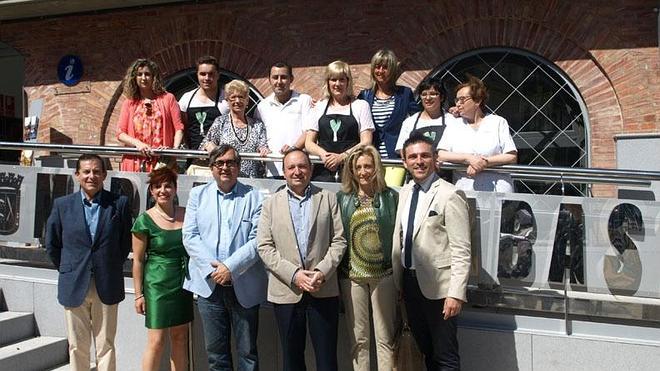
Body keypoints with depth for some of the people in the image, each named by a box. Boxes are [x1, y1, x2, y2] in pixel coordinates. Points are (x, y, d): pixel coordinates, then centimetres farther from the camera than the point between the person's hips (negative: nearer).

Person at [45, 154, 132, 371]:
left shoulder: (119, 203, -3)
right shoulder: (62, 204, 0)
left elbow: (126, 242, 5)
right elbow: (52, 243, 9)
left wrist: (111, 269, 6)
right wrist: (67, 270, 9)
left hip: (107, 287, -1)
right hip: (73, 287, 1)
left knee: (105, 346, 7)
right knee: (77, 347, 11)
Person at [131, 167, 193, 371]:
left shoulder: (186, 215, 3)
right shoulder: (145, 220, -7)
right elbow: (138, 260, -4)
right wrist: (139, 294, -4)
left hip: (183, 284, 4)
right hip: (157, 285, -4)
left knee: (180, 338, 11)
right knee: (157, 341, -2)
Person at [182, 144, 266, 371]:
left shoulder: (254, 197, 1)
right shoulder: (198, 194, 7)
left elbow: (258, 240, -6)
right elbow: (189, 236, 1)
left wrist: (230, 268, -15)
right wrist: (213, 268, -11)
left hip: (245, 286, -2)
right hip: (209, 283, 2)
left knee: (248, 352, 9)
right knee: (215, 352, 12)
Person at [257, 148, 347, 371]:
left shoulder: (328, 199, 6)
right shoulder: (271, 204, 7)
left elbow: (338, 241, 2)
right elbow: (264, 247, 0)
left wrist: (322, 272, -13)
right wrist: (294, 274, -12)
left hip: (324, 290, 0)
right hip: (286, 292, 1)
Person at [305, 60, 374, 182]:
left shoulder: (361, 106, 11)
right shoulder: (319, 107, 18)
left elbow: (366, 142, 2)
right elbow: (309, 143, 13)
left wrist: (342, 156, -11)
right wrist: (323, 154, -8)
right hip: (322, 170, 2)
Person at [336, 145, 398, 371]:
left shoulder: (391, 197, 1)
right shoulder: (342, 199, 5)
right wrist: (335, 272, 3)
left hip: (384, 274, -1)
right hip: (351, 275, 1)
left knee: (385, 338, 6)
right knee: (358, 339, 9)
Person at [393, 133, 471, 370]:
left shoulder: (449, 195, -14)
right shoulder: (405, 192, 8)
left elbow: (461, 251, -16)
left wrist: (456, 294, -20)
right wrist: (399, 282, 11)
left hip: (438, 287, -7)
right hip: (410, 283, 7)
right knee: (426, 351, 20)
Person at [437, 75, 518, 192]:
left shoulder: (498, 122, 10)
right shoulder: (453, 126, 15)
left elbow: (512, 157, 1)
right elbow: (441, 155, 1)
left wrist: (485, 162, -11)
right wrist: (469, 158, -11)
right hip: (464, 190, 1)